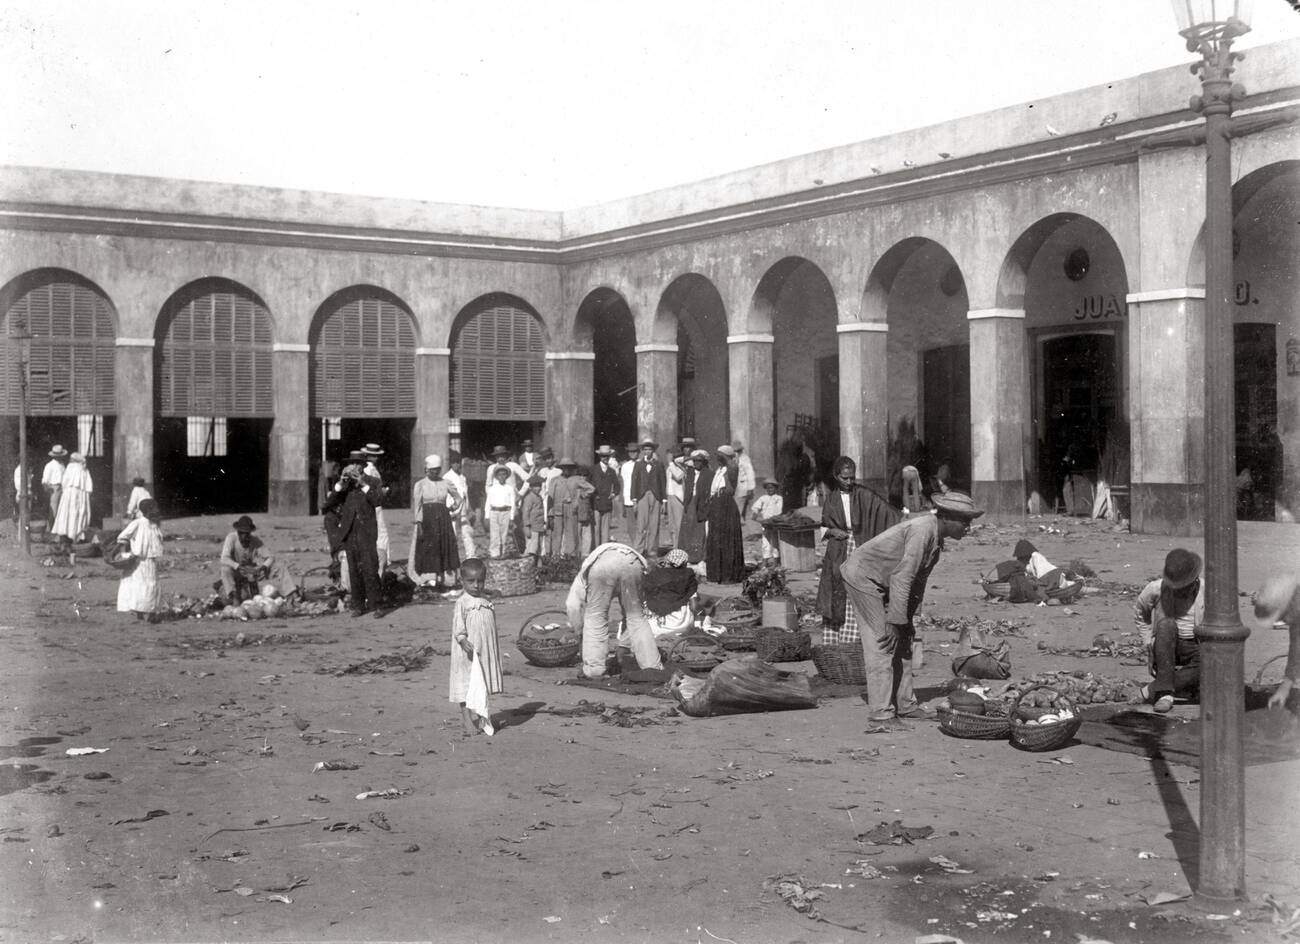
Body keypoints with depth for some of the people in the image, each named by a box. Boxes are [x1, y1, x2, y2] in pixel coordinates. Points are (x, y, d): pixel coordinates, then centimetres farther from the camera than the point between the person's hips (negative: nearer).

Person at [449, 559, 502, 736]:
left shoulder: (487, 602, 10)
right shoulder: (462, 603, -8)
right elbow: (458, 626, -14)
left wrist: (495, 653, 18)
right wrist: (463, 641, -32)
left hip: (485, 653, 6)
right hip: (467, 655, -6)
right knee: (466, 689, -2)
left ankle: (482, 719, 23)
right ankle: (469, 723, 1)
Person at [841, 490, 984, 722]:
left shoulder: (936, 537, 5)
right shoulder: (921, 531, -27)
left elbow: (919, 579, 13)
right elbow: (901, 578, -30)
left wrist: (908, 619, 11)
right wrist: (894, 622, -28)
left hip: (880, 582, 10)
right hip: (862, 575, -10)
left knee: (902, 642, 11)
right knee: (882, 644, -12)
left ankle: (904, 705, 17)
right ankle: (882, 712, -9)